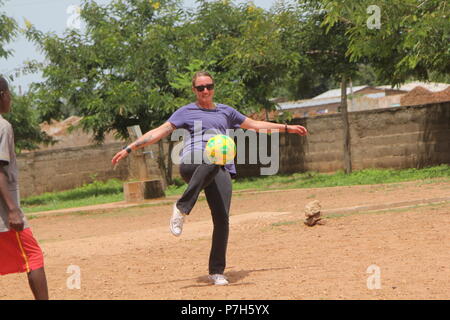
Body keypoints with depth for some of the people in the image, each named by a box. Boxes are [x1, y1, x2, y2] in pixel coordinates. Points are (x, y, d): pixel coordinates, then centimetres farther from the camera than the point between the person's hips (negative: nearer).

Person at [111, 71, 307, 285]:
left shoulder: (225, 111, 28)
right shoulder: (186, 112, 17)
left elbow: (255, 125, 36)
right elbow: (159, 132, 11)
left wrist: (287, 128, 35)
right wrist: (129, 149, 2)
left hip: (221, 170, 4)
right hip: (192, 165, -4)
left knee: (222, 219, -15)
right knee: (213, 160, -42)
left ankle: (217, 272, -5)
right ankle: (182, 209, -36)